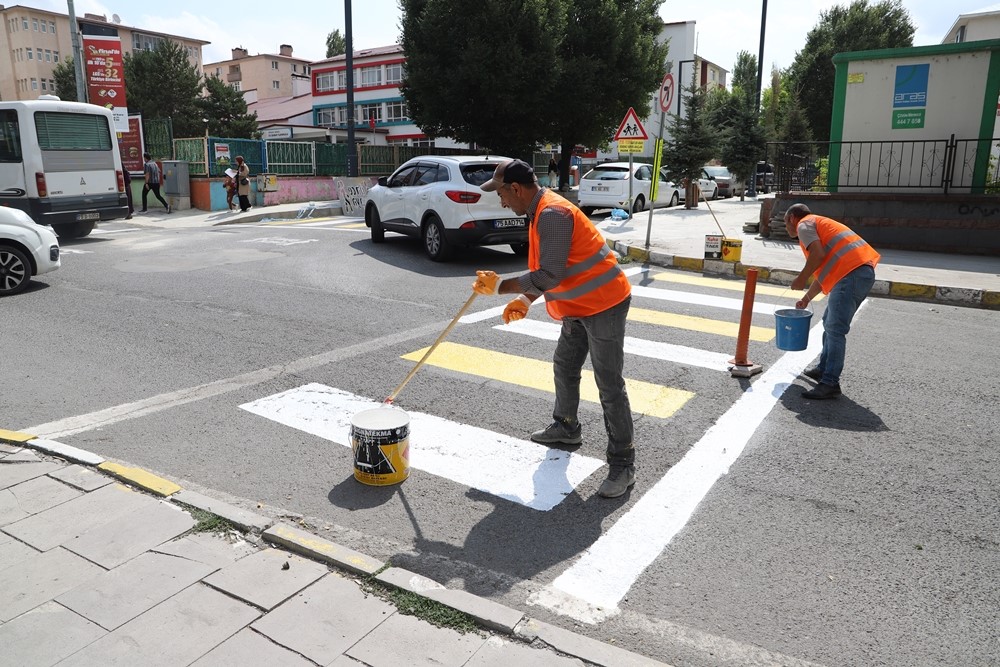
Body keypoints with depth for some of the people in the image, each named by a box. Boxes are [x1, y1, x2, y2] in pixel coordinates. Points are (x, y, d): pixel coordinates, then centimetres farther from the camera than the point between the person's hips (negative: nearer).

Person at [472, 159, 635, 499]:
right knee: (564, 368, 21)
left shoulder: (552, 214, -23)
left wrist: (500, 286, -21)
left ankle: (623, 464, 2)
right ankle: (566, 427, 42)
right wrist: (525, 300, 7)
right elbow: (549, 271, 17)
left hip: (603, 305, -11)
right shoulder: (541, 212, 11)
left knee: (609, 385, -6)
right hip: (580, 306, 11)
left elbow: (549, 275, -28)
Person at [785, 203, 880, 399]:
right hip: (864, 272, 10)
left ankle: (830, 383, -10)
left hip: (851, 274, -10)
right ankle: (824, 369, 29)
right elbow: (823, 272, 36)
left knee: (835, 329, -10)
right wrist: (806, 299, 41)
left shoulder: (804, 225, 4)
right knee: (830, 323, 20)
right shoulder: (819, 224, 33)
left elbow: (818, 254, -14)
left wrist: (801, 278, -2)